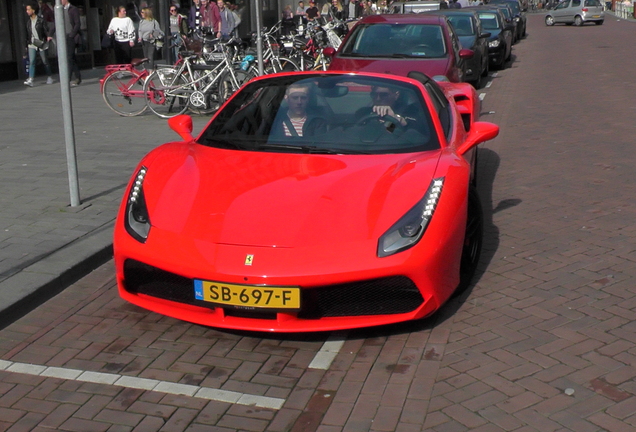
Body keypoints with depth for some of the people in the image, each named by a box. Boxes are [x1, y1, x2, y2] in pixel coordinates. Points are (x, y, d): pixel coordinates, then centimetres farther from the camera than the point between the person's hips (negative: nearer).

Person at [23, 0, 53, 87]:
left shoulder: (41, 19, -5)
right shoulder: (28, 20, 8)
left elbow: (46, 30, -7)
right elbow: (27, 33, 14)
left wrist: (48, 37, -28)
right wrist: (26, 44, 16)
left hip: (41, 44, -3)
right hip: (31, 44, 3)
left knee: (45, 61, 6)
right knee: (31, 62, -10)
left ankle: (49, 77, 24)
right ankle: (30, 80, -18)